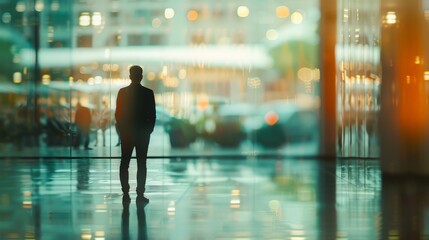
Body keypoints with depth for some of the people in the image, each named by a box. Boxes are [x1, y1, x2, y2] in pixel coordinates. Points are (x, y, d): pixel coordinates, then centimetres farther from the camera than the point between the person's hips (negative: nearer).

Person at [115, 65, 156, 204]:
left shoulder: (122, 92, -2)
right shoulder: (148, 93, -7)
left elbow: (118, 113, 0)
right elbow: (153, 114, -5)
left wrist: (121, 128, 13)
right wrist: (149, 129, 9)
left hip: (126, 132, 2)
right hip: (143, 132, -1)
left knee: (125, 163, 8)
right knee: (141, 164, 1)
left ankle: (126, 193, 5)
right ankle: (140, 194, -4)